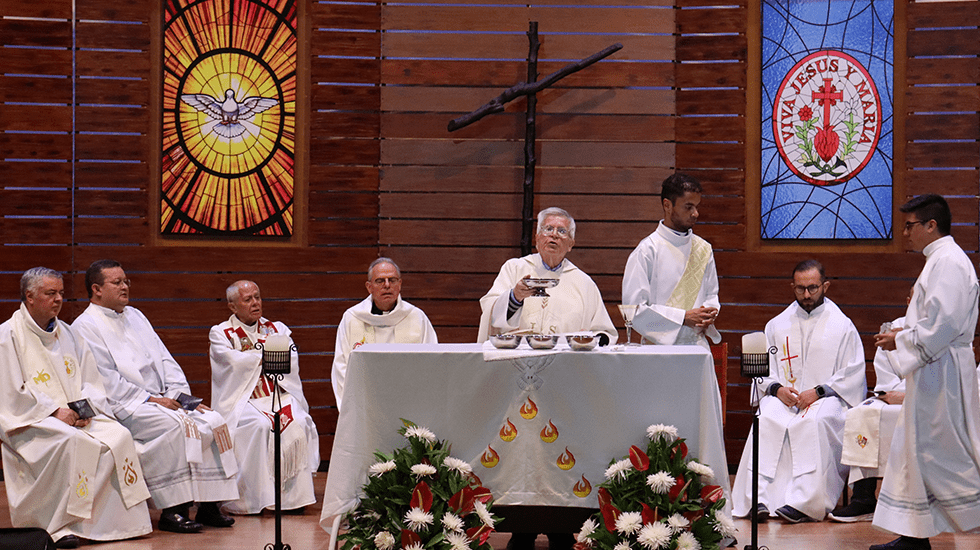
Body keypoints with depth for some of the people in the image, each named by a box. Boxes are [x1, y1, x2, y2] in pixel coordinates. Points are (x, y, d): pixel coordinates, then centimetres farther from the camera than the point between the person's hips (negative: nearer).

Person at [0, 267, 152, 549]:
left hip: (78, 416, 6)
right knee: (73, 442, -36)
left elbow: (90, 380, 16)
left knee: (119, 436, -20)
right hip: (30, 420, -6)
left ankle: (117, 521, -16)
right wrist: (55, 411, -17)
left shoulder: (66, 333, 18)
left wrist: (85, 407, -6)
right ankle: (61, 524, -29)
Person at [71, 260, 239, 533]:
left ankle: (208, 504, -14)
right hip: (123, 406, -8)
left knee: (213, 421, -14)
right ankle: (172, 511, -29)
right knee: (174, 425, -33)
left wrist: (179, 394, 2)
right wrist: (150, 400, -16)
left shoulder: (135, 316, 22)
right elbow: (106, 381, -12)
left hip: (161, 400, 8)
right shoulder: (85, 328, -2)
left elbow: (165, 359, 19)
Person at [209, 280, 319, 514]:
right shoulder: (221, 333, 9)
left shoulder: (277, 329, 18)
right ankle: (255, 498, -29)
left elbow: (291, 361, 2)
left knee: (299, 423, -28)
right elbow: (235, 363, -10)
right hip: (242, 398, -3)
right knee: (260, 425, -34)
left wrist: (255, 356, -4)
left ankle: (294, 495, -24)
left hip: (280, 394, 3)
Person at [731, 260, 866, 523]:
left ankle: (804, 501, -40)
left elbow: (852, 373, 1)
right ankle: (759, 498, -38)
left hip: (827, 398, -3)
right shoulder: (777, 325, 16)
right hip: (784, 396, 3)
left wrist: (818, 391, -13)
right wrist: (776, 388, -7)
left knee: (816, 421, -37)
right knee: (767, 420, -31)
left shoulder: (842, 326, 7)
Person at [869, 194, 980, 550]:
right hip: (930, 372, 11)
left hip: (941, 374, -11)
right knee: (914, 450, 11)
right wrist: (904, 332, 12)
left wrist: (900, 341, -13)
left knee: (940, 454, -5)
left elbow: (942, 325, -24)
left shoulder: (948, 263, -17)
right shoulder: (939, 260, 16)